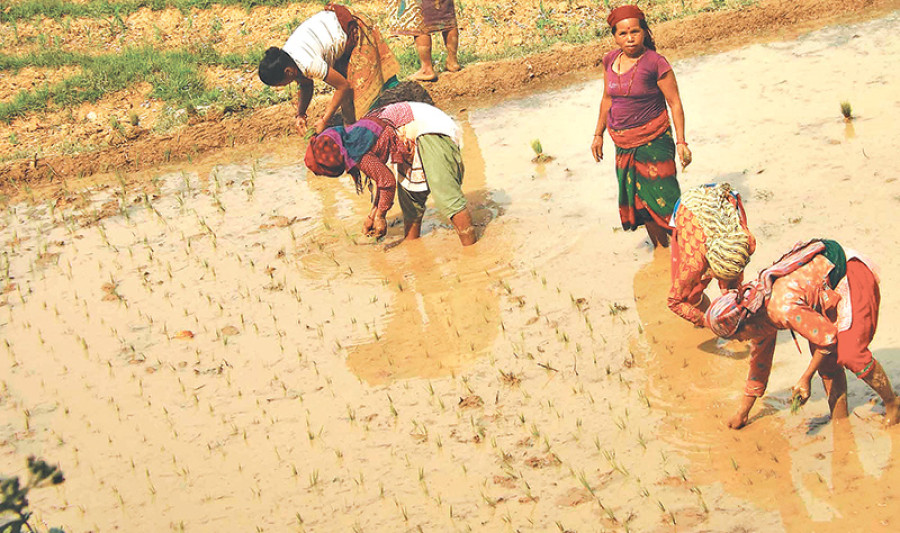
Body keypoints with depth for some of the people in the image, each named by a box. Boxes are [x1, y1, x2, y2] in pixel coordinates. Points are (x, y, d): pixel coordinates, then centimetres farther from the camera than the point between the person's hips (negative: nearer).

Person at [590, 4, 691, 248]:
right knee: (638, 200, 9)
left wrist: (681, 142, -16)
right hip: (623, 144, 6)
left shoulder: (656, 63, -14)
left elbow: (675, 103, -11)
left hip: (653, 140, -6)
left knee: (661, 199, -8)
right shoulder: (610, 61, 3)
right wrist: (598, 134, 19)